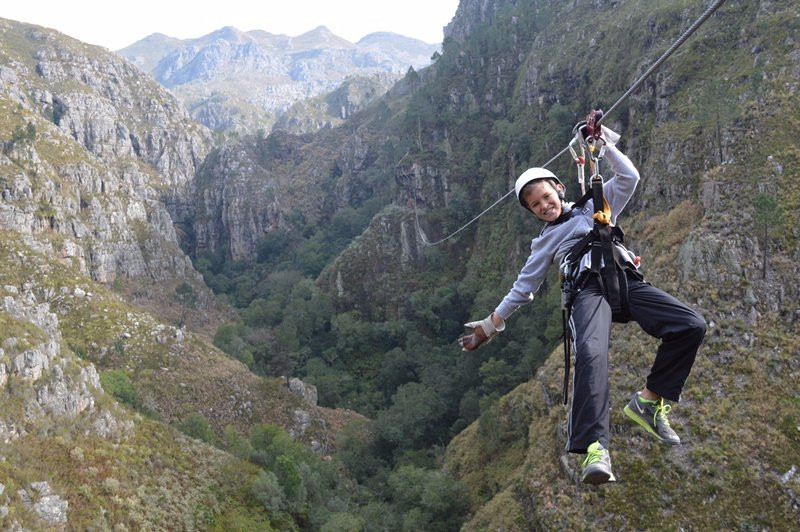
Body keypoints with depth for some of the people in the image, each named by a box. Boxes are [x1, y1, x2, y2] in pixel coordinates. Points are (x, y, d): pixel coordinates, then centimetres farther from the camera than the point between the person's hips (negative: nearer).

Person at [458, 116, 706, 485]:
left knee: (692, 326, -21)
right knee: (591, 353, -36)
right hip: (589, 291, -2)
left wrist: (604, 142, 15)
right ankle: (595, 448, -45)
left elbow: (628, 177, 18)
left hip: (626, 283, 2)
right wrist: (491, 325, 28)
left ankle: (648, 402, -6)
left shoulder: (595, 206, 28)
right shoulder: (545, 242, 27)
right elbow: (524, 286, 29)